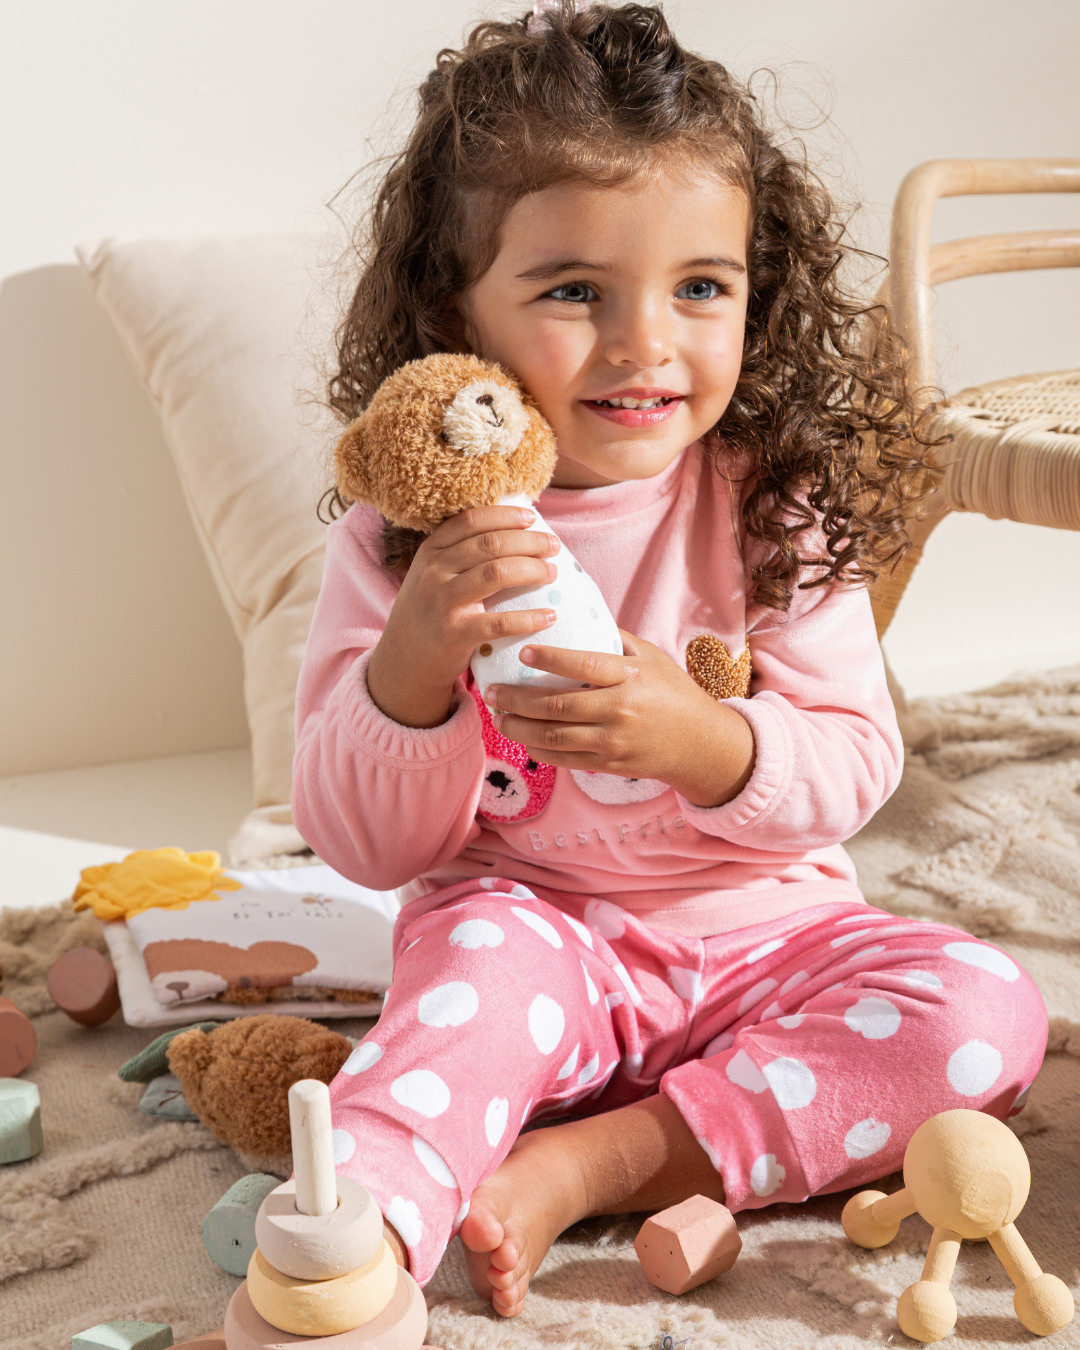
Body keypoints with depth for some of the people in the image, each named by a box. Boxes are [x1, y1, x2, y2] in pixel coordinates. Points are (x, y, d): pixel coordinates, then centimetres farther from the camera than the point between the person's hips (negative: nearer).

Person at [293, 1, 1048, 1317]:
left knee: (982, 1009, -20)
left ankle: (583, 1167, -22)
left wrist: (699, 739, -32)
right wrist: (409, 666, -29)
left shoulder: (774, 504, -8)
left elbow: (850, 772, -9)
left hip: (761, 933, 2)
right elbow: (367, 846, -8)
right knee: (485, 955, -33)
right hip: (535, 930, -2)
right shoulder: (400, 540, -9)